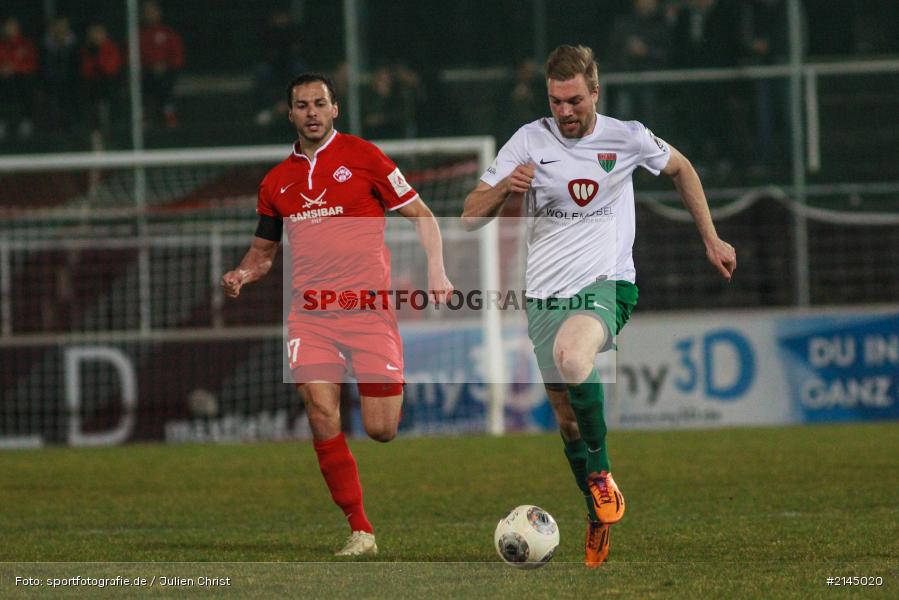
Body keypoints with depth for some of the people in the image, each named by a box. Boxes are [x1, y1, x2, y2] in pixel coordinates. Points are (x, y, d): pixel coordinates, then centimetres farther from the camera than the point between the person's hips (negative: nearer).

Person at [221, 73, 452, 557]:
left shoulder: (362, 156, 2)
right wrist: (243, 274, 4)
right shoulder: (276, 182, 14)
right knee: (322, 418, -13)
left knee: (381, 430, -4)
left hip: (369, 307, -3)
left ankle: (398, 393, 35)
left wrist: (436, 269, -10)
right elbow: (264, 248, 26)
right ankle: (359, 530, -3)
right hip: (310, 314, 3)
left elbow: (420, 216, 5)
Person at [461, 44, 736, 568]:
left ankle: (602, 471, -16)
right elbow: (471, 217, 0)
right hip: (546, 295, 3)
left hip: (606, 286, -3)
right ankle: (600, 518, 26)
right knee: (566, 418, 7)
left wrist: (712, 239, 20)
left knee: (571, 357, -35)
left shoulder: (627, 138, -1)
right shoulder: (530, 140, 0)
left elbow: (681, 169, 20)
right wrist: (504, 187, -21)